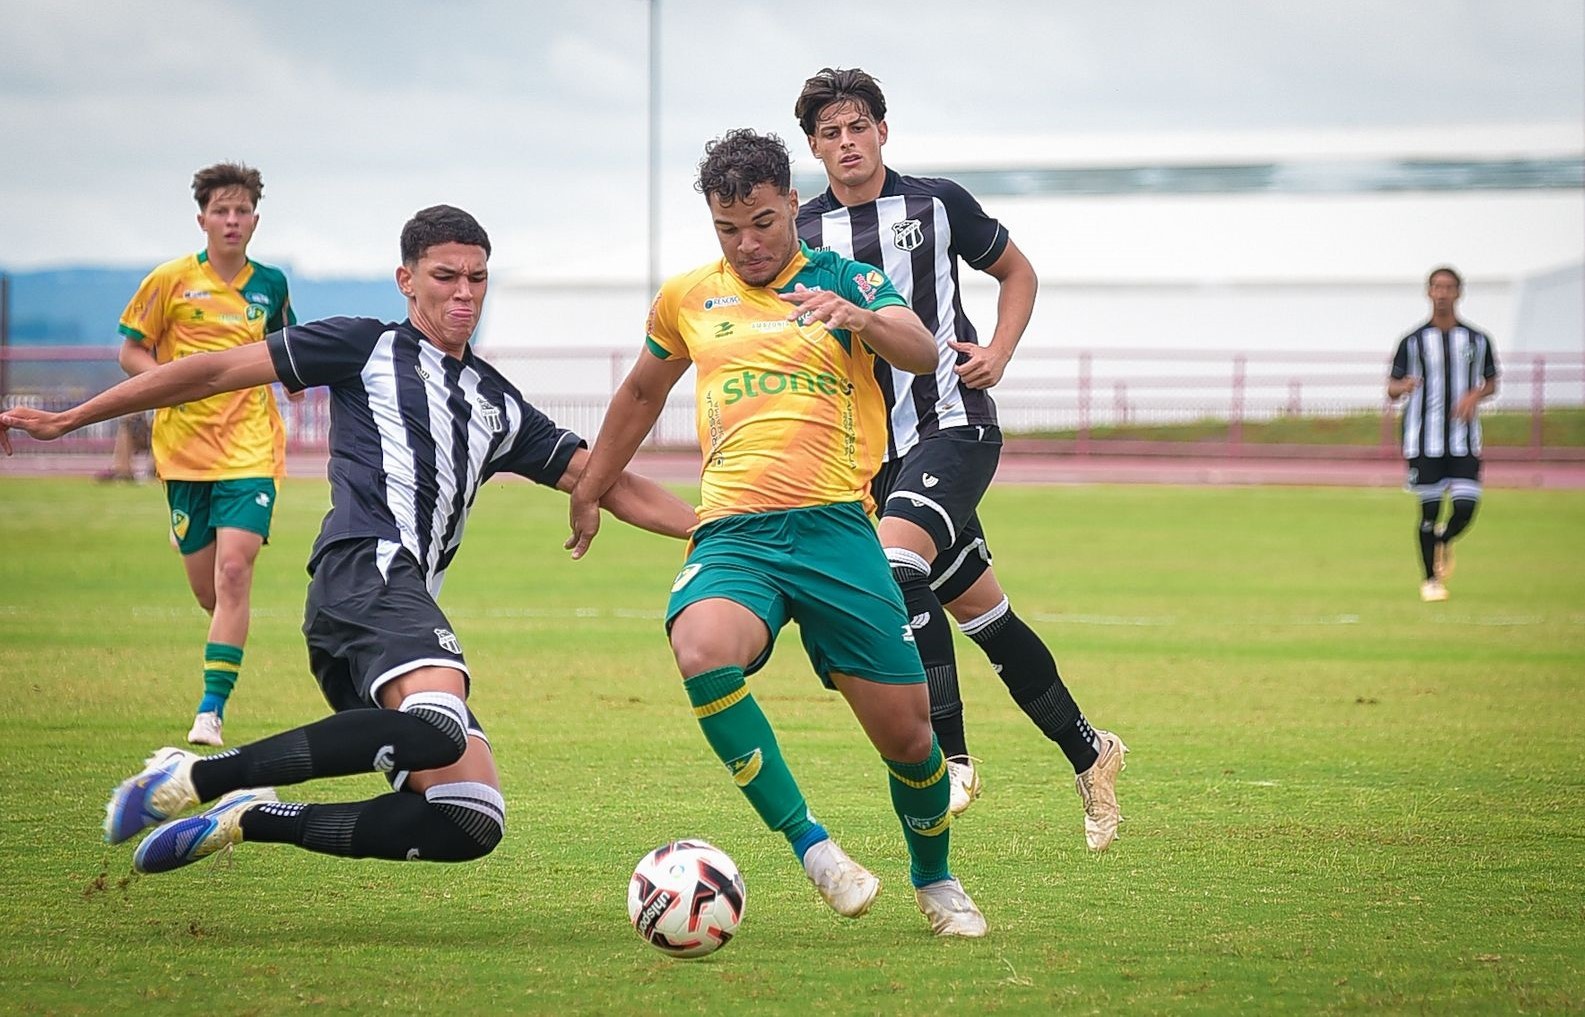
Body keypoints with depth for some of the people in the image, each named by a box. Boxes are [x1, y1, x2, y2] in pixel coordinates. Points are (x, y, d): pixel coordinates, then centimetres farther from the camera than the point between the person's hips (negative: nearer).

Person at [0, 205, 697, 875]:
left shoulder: (500, 407, 28)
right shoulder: (368, 348, 12)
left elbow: (608, 483, 28)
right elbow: (218, 371, 10)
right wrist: (68, 419, 8)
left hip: (408, 606, 7)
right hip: (367, 570, -7)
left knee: (472, 822, -8)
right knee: (438, 727, -36)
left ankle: (246, 819, 2)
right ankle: (196, 777, -27)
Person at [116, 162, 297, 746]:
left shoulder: (270, 285, 7)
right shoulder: (172, 280, -1)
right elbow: (131, 353, 3)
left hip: (251, 448, 0)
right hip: (185, 446, 0)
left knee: (234, 570, -18)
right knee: (206, 587, 5)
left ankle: (211, 710, -18)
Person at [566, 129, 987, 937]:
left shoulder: (846, 281, 8)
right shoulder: (688, 299, 15)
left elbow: (921, 352, -11)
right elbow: (642, 393, 32)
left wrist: (853, 315, -32)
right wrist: (588, 492, 37)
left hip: (834, 528, -1)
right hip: (732, 532, 1)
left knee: (907, 733, -2)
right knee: (703, 653, -34)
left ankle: (935, 882, 29)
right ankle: (810, 846, -25)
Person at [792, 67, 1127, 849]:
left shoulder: (936, 204, 1)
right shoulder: (802, 235, 7)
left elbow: (1016, 272, 14)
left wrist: (998, 353, -2)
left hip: (953, 425, -4)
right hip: (872, 448, 4)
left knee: (893, 563, -28)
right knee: (981, 612, 9)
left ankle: (948, 757, -22)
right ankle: (1086, 751, 25)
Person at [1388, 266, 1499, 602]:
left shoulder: (1477, 340, 7)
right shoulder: (1414, 342, 3)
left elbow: (1491, 384, 17)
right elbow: (1391, 388, 6)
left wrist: (1476, 395, -6)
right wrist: (1404, 386, -18)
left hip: (1464, 441, 1)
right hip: (1424, 441, -1)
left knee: (1466, 507, -8)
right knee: (1429, 509, -1)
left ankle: (1443, 541, 26)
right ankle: (1430, 578, 14)